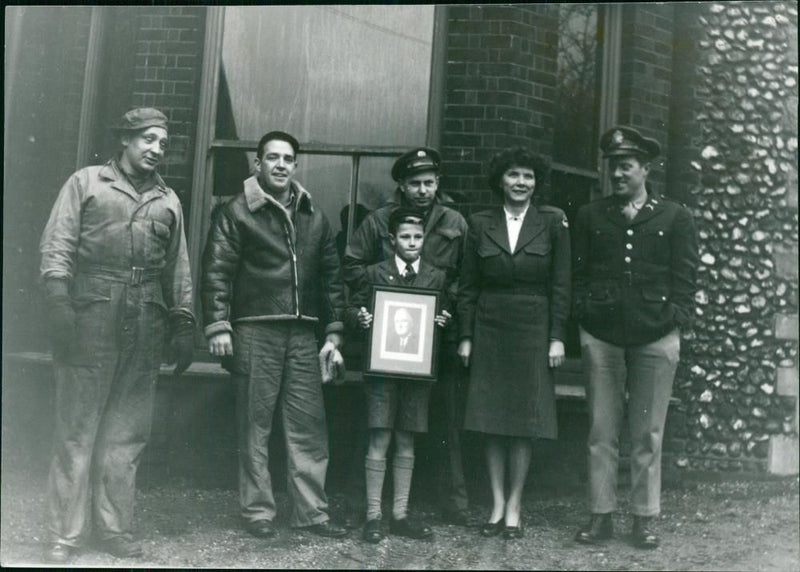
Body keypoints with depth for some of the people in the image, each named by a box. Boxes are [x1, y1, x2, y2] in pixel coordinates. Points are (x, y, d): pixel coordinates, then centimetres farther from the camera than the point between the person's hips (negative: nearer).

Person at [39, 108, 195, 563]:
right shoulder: (86, 183, 9)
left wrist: (184, 324, 12)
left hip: (146, 328, 4)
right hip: (91, 320, -3)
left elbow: (178, 269, 18)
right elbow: (57, 244, 0)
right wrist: (58, 297, -13)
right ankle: (66, 535, 6)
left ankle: (114, 527, 15)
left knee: (128, 433, 6)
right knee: (77, 431, 0)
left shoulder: (169, 200, 19)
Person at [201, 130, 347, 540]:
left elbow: (331, 276, 18)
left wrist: (334, 332, 12)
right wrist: (218, 326, -13)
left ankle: (311, 511, 11)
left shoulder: (314, 218, 16)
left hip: (302, 335, 4)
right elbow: (216, 271, -3)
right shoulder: (238, 212, 2)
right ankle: (257, 512, 10)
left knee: (308, 426, 3)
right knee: (255, 425, 1)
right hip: (254, 332, -4)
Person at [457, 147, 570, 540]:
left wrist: (557, 338, -5)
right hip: (489, 329, 2)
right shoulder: (481, 224, 6)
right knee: (491, 419, 3)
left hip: (533, 330, -1)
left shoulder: (552, 223, 2)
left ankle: (514, 507, 11)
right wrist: (465, 336, 2)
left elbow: (561, 285, 1)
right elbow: (467, 287, 7)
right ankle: (497, 504, 12)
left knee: (524, 420, 1)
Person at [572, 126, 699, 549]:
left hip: (656, 336, -1)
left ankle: (644, 519, 13)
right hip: (601, 335, 1)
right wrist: (584, 314, 1)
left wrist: (676, 320, -5)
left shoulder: (674, 217, 8)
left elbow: (686, 276, 5)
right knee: (602, 431, 3)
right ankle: (601, 515, 11)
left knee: (648, 434, 3)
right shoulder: (590, 216, 13)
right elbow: (579, 272, 12)